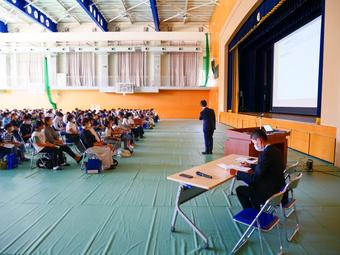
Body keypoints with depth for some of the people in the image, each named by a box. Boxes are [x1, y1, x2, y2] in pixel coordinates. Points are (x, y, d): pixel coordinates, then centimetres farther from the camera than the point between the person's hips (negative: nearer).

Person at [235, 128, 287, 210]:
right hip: (278, 188, 9)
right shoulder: (274, 150, 3)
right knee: (252, 185, 27)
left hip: (271, 193, -9)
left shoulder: (266, 154, -26)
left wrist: (237, 173, -14)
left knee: (240, 190, 4)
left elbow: (255, 178, -22)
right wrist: (250, 165, 22)